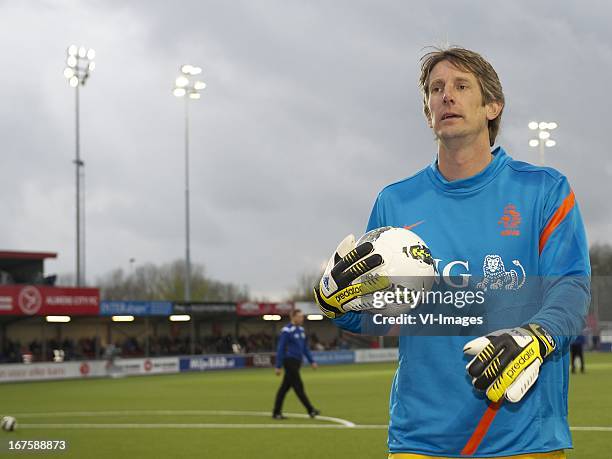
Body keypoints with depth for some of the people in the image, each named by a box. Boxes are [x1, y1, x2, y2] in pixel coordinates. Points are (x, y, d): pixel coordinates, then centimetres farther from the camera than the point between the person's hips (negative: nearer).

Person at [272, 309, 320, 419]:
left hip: (297, 362, 8)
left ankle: (276, 412, 12)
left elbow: (305, 348, 21)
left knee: (285, 387, 9)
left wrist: (312, 361, 15)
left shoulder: (301, 330, 13)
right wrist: (278, 366, -14)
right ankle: (310, 410, -4)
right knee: (298, 386, -6)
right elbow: (280, 349, -12)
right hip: (289, 361, -8)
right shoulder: (287, 330, -11)